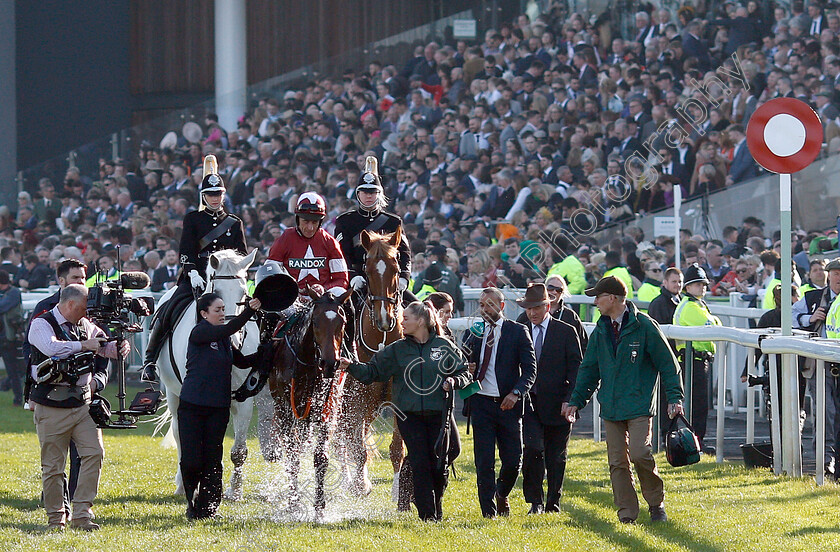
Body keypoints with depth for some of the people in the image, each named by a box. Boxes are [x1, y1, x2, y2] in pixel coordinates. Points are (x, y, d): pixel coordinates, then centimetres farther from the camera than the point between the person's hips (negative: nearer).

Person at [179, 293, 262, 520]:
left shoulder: (224, 339, 11)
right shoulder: (199, 333, -10)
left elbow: (242, 362, 18)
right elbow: (228, 329, -24)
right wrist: (248, 311, -32)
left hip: (218, 408, 5)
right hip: (192, 407, -5)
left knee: (212, 460, 4)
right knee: (191, 461, -5)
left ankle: (207, 508, 11)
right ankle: (192, 502, 17)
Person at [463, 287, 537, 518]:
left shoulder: (518, 332, 1)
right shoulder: (473, 333, 10)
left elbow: (530, 369, -3)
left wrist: (516, 393, -18)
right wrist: (466, 371, -5)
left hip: (508, 404, -2)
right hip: (481, 402, 2)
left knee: (513, 460, 2)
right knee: (484, 462, -2)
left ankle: (501, 494, 30)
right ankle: (488, 510, 6)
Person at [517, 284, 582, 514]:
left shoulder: (566, 332, 2)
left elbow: (576, 369, 1)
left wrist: (570, 400, -8)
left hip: (557, 405, 0)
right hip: (528, 401, 0)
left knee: (556, 457, 6)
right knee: (533, 449, -14)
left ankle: (553, 502, 17)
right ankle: (535, 501, -5)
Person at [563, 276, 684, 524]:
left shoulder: (644, 326, -5)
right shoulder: (601, 331, 12)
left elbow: (667, 363, -3)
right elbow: (589, 369, 20)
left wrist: (674, 398, -8)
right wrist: (576, 400, 15)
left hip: (639, 406, -6)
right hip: (611, 408, 6)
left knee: (639, 453, -17)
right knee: (617, 462, 2)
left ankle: (656, 503, 3)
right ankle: (627, 513, 8)